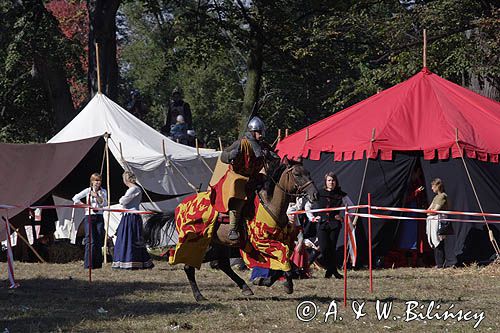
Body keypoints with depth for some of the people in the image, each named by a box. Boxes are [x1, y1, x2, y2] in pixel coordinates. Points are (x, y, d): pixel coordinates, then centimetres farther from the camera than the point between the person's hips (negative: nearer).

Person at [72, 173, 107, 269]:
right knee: (90, 241, -12)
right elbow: (75, 198, 0)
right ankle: (88, 264, -12)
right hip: (89, 217, -3)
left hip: (99, 217, 3)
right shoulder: (88, 191, 2)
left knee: (99, 241, 2)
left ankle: (97, 264, 8)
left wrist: (97, 196, -15)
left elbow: (104, 204, -3)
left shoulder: (103, 192, 9)